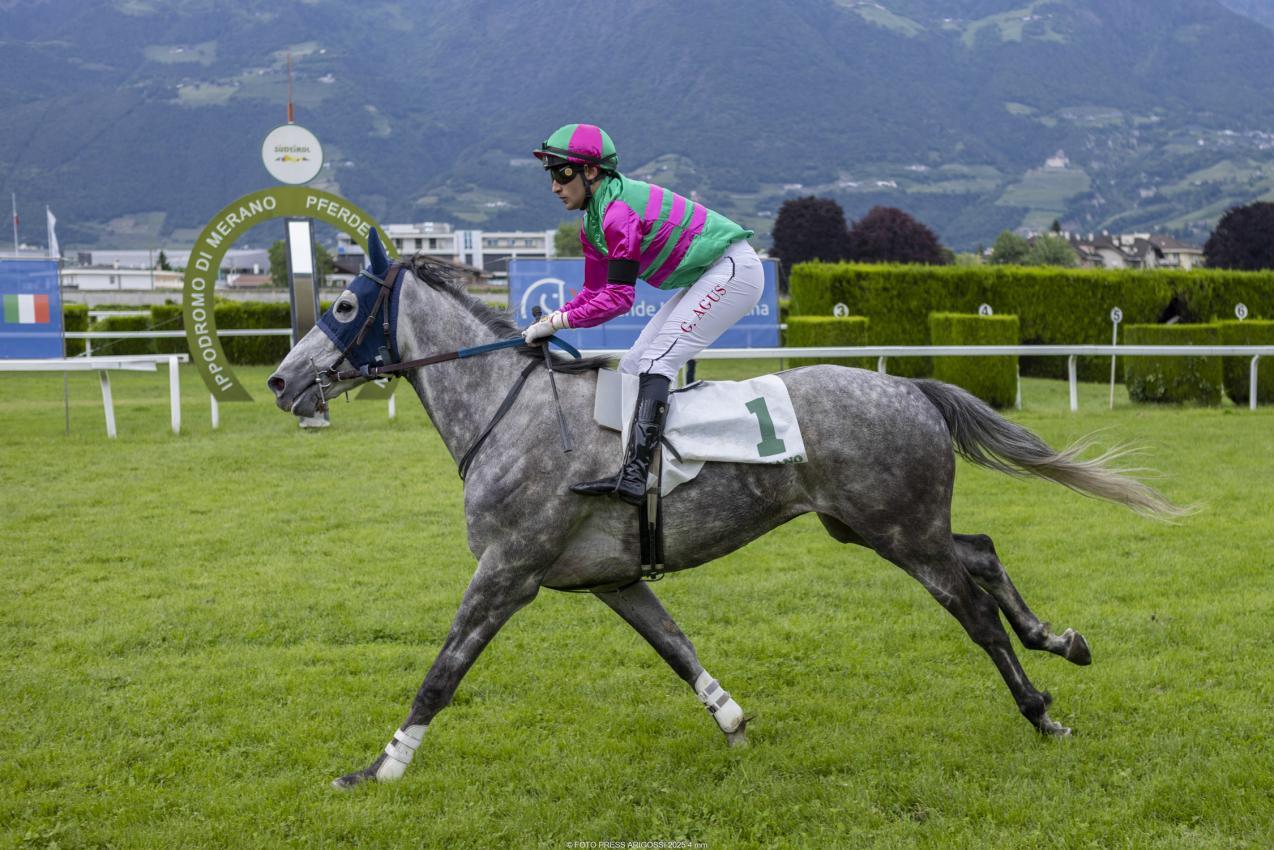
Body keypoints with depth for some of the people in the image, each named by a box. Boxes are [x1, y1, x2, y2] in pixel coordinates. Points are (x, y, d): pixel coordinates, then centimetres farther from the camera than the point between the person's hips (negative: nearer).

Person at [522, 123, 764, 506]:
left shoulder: (619, 209, -22)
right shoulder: (592, 221, 8)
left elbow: (618, 298, -24)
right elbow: (595, 292, 11)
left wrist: (558, 322, -19)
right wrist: (551, 318, -5)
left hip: (733, 270, -10)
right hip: (705, 280, 11)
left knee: (656, 360, -21)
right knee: (633, 366, 6)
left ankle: (634, 475, -29)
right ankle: (626, 469, 3)